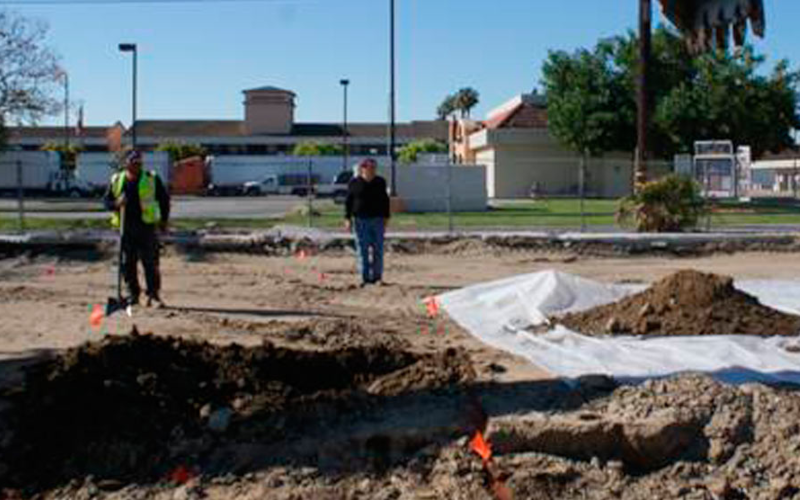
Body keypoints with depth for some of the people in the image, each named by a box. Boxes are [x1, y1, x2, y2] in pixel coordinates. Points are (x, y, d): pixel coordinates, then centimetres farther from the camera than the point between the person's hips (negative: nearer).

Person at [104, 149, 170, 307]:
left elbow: (164, 199, 10)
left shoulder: (152, 179, 3)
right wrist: (116, 204, -11)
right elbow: (107, 201, 12)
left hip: (147, 226, -2)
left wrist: (164, 220, 6)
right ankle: (133, 294, 15)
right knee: (127, 263, 4)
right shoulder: (116, 180, 8)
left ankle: (153, 294, 2)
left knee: (150, 261, -6)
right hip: (126, 227, 2)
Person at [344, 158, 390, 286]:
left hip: (377, 219, 1)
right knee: (362, 249, 0)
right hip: (360, 220, -1)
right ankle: (365, 278, 6)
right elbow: (348, 201, 4)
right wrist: (347, 218, -1)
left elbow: (385, 201, 10)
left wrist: (386, 218, 6)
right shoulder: (354, 183, 1)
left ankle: (377, 277, 8)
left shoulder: (380, 182, 6)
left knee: (378, 249, 1)